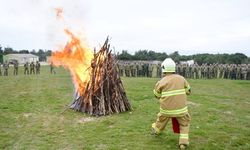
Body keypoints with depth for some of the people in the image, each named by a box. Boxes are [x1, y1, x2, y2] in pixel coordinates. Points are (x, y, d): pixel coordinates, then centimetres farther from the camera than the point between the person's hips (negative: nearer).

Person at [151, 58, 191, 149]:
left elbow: (157, 95, 5)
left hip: (166, 109, 0)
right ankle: (183, 142, 10)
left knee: (161, 119, 28)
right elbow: (188, 91, 10)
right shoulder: (181, 78, -3)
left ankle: (155, 130, 52)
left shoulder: (162, 81, -9)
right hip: (180, 108, 0)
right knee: (184, 124, 20)